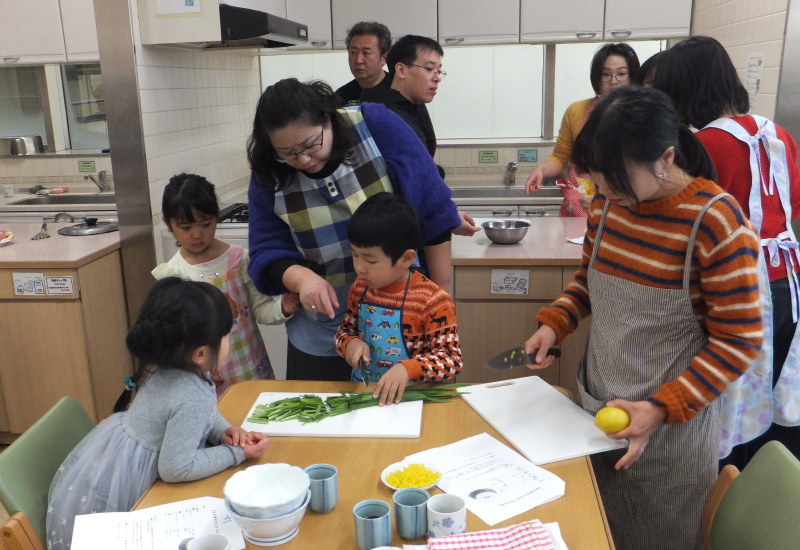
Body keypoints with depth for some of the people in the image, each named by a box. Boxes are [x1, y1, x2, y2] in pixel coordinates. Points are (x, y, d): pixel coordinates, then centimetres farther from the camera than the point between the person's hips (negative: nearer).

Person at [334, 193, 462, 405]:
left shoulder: (432, 300, -13)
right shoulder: (360, 288, 4)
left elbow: (452, 359, -13)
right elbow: (344, 331, 18)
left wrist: (407, 369, -28)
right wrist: (351, 343, -5)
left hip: (409, 396, -5)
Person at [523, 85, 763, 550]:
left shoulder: (715, 223, -20)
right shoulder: (608, 203, -2)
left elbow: (738, 342, -15)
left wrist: (662, 410, -21)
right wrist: (555, 323, -2)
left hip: (671, 426, -5)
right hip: (594, 407, 6)